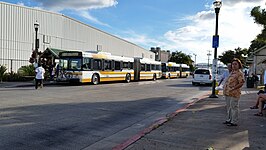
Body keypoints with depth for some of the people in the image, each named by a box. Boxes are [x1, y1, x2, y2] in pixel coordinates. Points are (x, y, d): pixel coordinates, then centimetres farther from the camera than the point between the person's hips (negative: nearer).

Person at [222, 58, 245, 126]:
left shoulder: (239, 73, -11)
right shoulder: (232, 72, 17)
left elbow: (241, 83, -19)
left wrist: (233, 88, -24)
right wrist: (225, 86, 14)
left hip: (234, 93, -9)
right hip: (227, 93, 10)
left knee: (234, 107, -2)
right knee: (228, 107, 17)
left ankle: (234, 122, 5)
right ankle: (229, 119, 28)